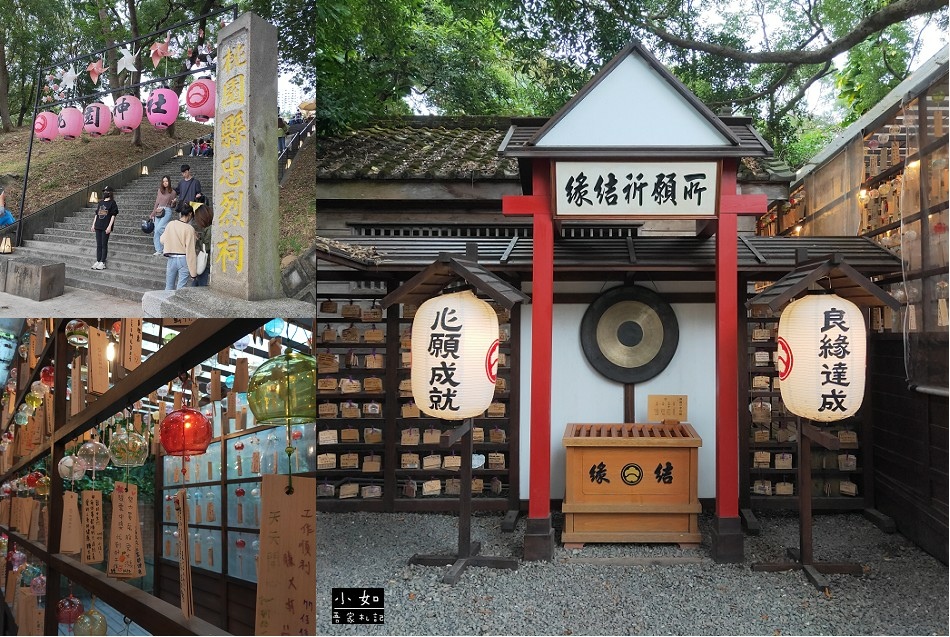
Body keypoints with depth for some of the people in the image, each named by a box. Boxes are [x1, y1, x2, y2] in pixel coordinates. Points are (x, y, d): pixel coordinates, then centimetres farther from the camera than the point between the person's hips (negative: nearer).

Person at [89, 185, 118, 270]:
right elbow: (97, 214, 19)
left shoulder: (112, 203, -3)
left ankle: (102, 263, 0)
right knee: (98, 245, 8)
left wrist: (109, 226, -16)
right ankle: (98, 261, 13)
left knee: (104, 245, -3)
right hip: (98, 227, 6)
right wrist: (93, 225, 13)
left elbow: (113, 215, -9)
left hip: (105, 228, -6)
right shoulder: (100, 202, 16)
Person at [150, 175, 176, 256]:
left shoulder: (172, 192, -1)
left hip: (167, 211, -5)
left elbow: (172, 205, 5)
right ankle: (158, 251, 1)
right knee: (156, 231, -2)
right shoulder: (160, 190, 12)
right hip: (158, 212, 5)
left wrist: (174, 202, -17)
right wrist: (153, 213, 15)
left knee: (159, 229, -23)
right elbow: (157, 202, 16)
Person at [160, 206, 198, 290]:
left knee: (169, 287, 14)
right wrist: (193, 272, -12)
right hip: (183, 260, -5)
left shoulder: (170, 224, 1)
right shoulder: (189, 229, -13)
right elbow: (190, 251, -15)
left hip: (171, 259, 5)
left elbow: (162, 240, 12)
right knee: (181, 288, -1)